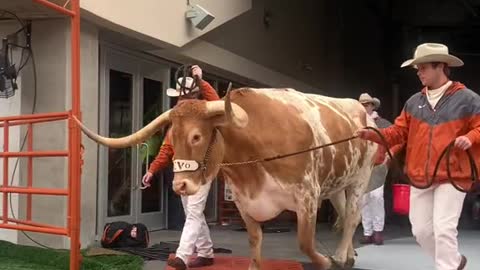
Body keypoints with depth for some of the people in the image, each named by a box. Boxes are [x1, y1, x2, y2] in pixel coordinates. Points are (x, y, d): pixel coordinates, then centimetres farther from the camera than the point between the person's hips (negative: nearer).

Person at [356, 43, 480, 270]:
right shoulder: (414, 102, 9)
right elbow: (399, 132, 8)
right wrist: (373, 134, -6)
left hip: (452, 176, -6)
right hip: (419, 177, 6)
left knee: (444, 230, -11)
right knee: (421, 230, 11)